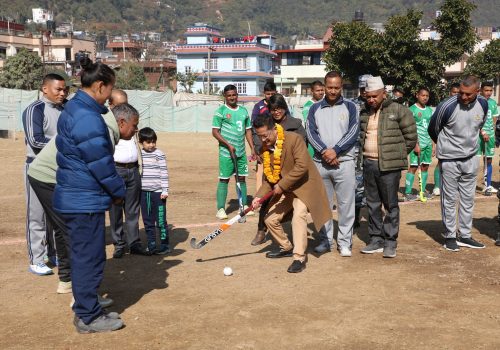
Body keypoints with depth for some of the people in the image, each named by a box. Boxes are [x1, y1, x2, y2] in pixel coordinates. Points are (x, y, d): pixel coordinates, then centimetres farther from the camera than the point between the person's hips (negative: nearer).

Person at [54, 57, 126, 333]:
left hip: (73, 197, 10)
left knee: (83, 255, 20)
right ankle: (88, 317, 10)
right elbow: (101, 163, -20)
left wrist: (113, 189, 16)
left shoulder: (74, 109, 11)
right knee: (89, 257, 0)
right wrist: (119, 191, -6)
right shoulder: (88, 118, -22)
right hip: (86, 201, -10)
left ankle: (85, 307, 33)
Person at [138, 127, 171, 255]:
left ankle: (164, 245, 9)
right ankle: (151, 246, 19)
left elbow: (164, 173, -5)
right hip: (143, 192, 4)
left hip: (158, 192, -4)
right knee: (147, 221, 10)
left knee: (161, 220, -1)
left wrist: (165, 190, -9)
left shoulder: (159, 154, -4)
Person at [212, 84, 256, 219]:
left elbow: (248, 130, 16)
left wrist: (252, 148, 9)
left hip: (241, 152, 5)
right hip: (226, 152, -5)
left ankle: (244, 206, 20)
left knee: (242, 178, 11)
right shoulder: (221, 111, -5)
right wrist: (228, 145, -16)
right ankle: (221, 209, 0)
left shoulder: (243, 111, 11)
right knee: (224, 179, -3)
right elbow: (215, 132, -9)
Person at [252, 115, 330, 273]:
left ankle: (299, 258, -21)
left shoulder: (294, 139, -22)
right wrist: (260, 196, -12)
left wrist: (282, 184, -26)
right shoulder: (264, 149, -1)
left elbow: (302, 167, -28)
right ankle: (287, 248, 29)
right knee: (270, 219, 6)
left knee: (298, 216, -26)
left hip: (304, 185, -7)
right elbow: (269, 177, 3)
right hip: (283, 190, 7)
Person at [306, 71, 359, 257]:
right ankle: (325, 240, 18)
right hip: (320, 163, 2)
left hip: (344, 162, -2)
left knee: (346, 204, -1)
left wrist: (335, 151, -14)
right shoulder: (315, 109, 10)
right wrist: (324, 151, -15)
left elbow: (353, 132, -5)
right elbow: (311, 133, 0)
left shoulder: (349, 107, 5)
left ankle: (344, 242, 7)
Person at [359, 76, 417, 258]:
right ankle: (376, 239, 21)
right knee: (372, 204, 11)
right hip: (368, 164, 6)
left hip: (389, 166, -6)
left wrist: (398, 155, 2)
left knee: (391, 205, 1)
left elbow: (411, 136, -4)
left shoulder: (398, 110, -6)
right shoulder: (364, 113, 10)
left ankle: (390, 241, 8)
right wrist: (364, 151, 13)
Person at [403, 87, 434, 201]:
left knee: (425, 167, 9)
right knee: (413, 167, -7)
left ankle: (423, 190, 16)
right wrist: (416, 144, -15)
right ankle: (407, 193, -6)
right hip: (418, 143, -6)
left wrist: (433, 144, 13)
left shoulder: (429, 110, 14)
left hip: (428, 143, 6)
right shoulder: (412, 109, -5)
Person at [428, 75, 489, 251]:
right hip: (449, 160, -5)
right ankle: (450, 236, 14)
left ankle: (465, 235, 22)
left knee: (468, 199, 11)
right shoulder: (447, 106, -20)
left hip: (471, 159, 5)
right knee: (449, 199, 3)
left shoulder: (483, 104, -5)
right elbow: (433, 129, -4)